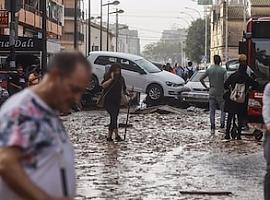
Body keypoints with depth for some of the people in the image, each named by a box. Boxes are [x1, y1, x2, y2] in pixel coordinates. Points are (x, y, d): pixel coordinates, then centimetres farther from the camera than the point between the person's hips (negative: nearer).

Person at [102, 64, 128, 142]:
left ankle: (109, 136, 12)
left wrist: (127, 93, -2)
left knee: (114, 118, 5)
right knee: (113, 116, -19)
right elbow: (103, 85, -22)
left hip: (117, 101, 6)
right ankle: (116, 135, -26)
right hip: (108, 101, -6)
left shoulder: (121, 78, 10)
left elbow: (123, 89, 16)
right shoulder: (107, 77, -6)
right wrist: (111, 79, -24)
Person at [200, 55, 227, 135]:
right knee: (223, 110, 10)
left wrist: (206, 87, 7)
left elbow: (201, 79, 0)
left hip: (212, 92, 2)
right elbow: (226, 81, -19)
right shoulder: (223, 70, -9)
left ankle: (212, 128, 5)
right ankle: (222, 125, -2)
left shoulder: (209, 70, 0)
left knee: (212, 111, 7)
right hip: (221, 93, -2)